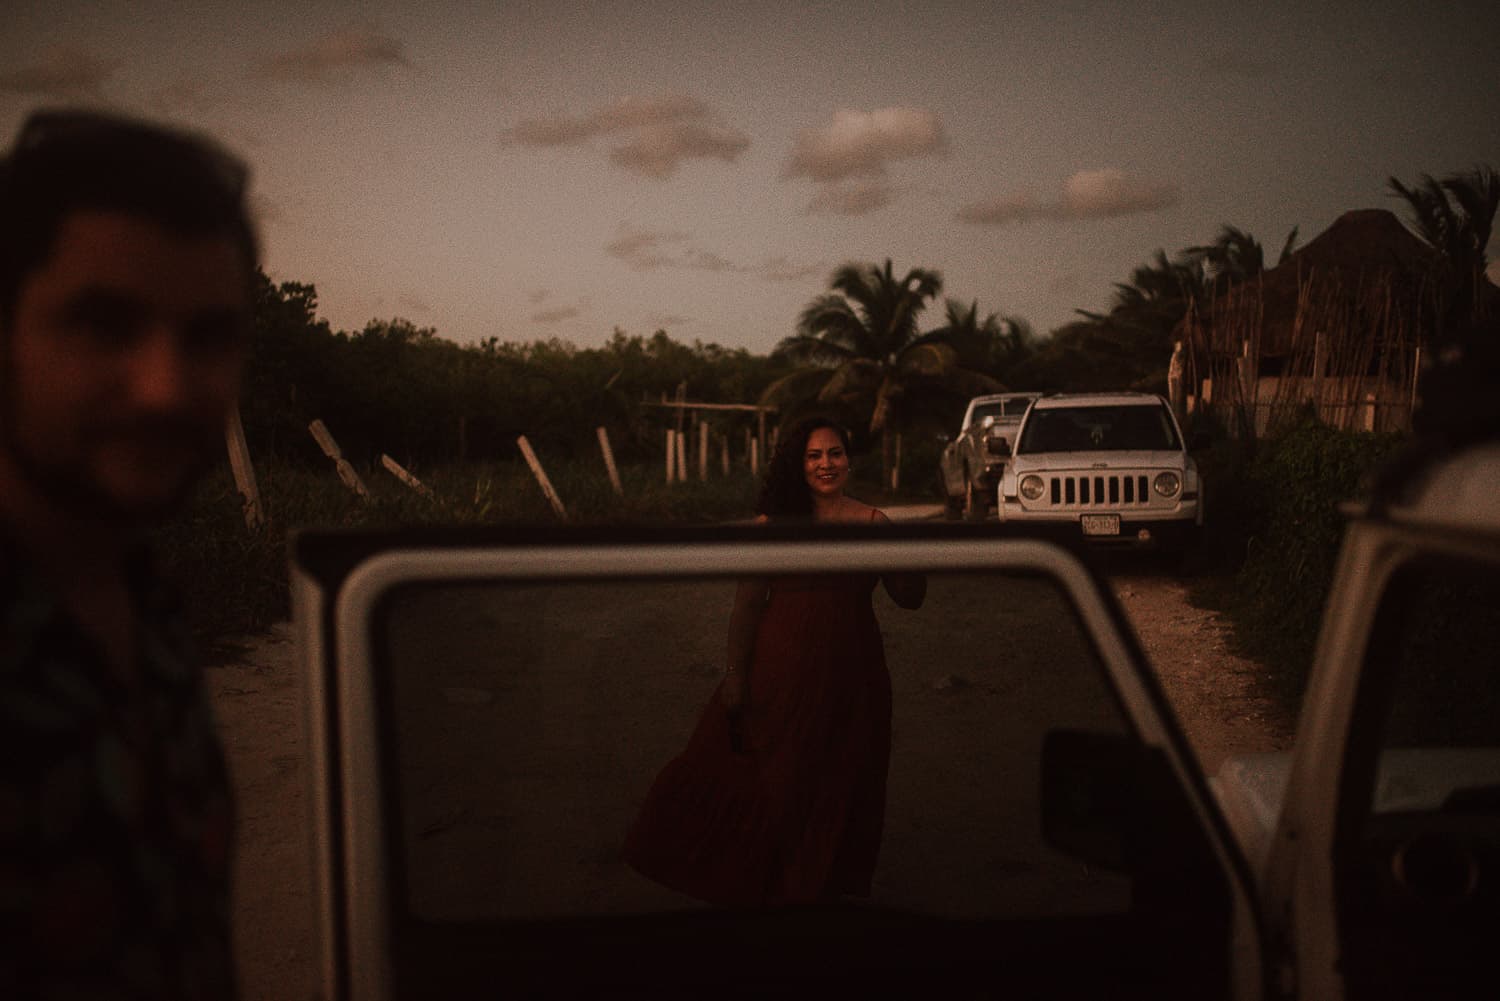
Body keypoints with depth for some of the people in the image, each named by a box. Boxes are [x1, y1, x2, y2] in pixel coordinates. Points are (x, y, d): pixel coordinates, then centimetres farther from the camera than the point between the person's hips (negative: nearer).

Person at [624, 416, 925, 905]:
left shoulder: (871, 522, 1)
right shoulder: (775, 524, -5)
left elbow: (910, 597, -1)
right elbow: (746, 604, -5)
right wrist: (736, 674, -8)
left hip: (850, 673, 2)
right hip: (782, 668, -2)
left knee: (839, 785, 12)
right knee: (774, 779, 8)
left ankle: (820, 884, 32)